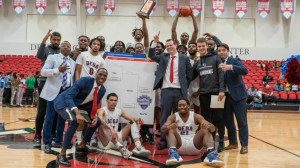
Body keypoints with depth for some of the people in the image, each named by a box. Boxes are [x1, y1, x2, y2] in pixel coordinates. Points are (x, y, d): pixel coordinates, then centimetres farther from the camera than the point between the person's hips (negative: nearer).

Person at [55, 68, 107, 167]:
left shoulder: (102, 90, -4)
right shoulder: (85, 80, -25)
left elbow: (93, 105, 10)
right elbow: (68, 97, -32)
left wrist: (94, 116, -12)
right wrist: (77, 113, -45)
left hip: (78, 106, 8)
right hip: (63, 102, -8)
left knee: (97, 121, 10)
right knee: (76, 120, -35)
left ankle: (82, 146, 28)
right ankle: (62, 155, -27)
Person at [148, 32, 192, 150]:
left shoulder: (184, 58, 5)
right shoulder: (163, 57, 11)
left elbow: (189, 75, 7)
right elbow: (151, 56, -2)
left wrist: (185, 86, 3)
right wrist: (155, 42, -10)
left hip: (179, 90, -1)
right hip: (166, 90, 1)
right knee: (164, 116, 2)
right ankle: (163, 140, 7)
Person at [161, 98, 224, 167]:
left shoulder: (196, 116, 3)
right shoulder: (173, 117, 2)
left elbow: (213, 128, -8)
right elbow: (162, 129, -15)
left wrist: (208, 126, -34)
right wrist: (168, 127, -39)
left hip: (194, 145, 1)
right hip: (179, 146, 0)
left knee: (206, 130, -22)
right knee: (171, 130, -25)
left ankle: (211, 153, -47)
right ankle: (173, 152, -49)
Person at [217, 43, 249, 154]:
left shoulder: (234, 61, -4)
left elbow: (245, 71, -21)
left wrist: (230, 67, -35)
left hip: (238, 95, -4)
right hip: (225, 96, 4)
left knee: (241, 121, -1)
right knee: (228, 121, 11)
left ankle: (244, 145, 8)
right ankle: (233, 142, 25)